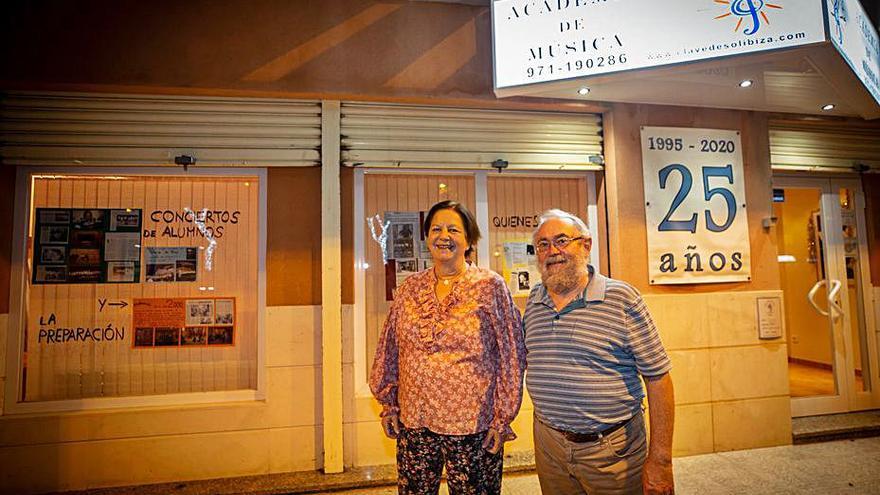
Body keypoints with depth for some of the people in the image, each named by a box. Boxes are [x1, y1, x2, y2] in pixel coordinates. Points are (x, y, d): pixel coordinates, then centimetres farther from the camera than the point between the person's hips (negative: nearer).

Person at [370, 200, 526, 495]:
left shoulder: (490, 286, -5)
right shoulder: (410, 288, 5)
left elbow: (512, 356, -5)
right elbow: (389, 350, 11)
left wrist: (503, 417, -5)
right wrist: (388, 403, 11)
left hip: (472, 427, -3)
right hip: (413, 424, 3)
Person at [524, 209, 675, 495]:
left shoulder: (622, 298, -12)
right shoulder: (534, 300, 2)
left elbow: (657, 377, -11)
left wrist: (660, 460, -12)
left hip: (613, 449, -4)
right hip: (549, 443, 4)